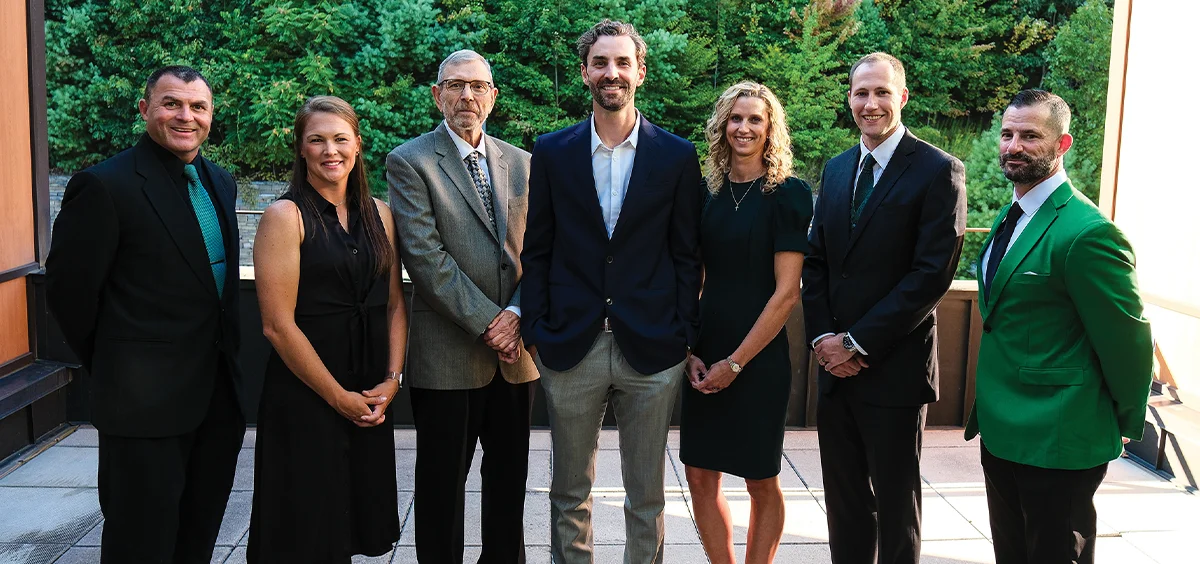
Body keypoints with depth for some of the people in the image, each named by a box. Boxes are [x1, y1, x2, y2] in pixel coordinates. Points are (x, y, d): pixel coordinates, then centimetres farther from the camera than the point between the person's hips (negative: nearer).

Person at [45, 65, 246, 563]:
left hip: (219, 395, 7)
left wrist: (224, 361, 15)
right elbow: (69, 290, -10)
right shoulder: (105, 186, -13)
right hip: (146, 404, -6)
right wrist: (112, 370, 0)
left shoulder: (220, 182, 10)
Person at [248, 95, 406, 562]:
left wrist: (391, 379, -2)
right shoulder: (286, 216, -9)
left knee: (359, 520, 14)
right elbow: (278, 324, -14)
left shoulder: (378, 213, 8)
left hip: (372, 397, 5)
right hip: (305, 397, -5)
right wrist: (339, 397, -11)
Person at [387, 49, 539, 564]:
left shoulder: (520, 162, 11)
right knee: (442, 483, 8)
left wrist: (517, 314, -8)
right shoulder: (409, 162, -4)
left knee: (510, 478, 15)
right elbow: (425, 256, -12)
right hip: (448, 355, -4)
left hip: (516, 350, 5)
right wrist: (487, 322, -15)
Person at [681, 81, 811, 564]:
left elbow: (786, 292, -11)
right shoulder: (707, 192, 6)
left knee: (761, 482, 8)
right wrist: (689, 352, -3)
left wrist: (735, 362, -12)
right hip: (704, 356, 4)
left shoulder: (788, 194, -7)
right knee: (701, 478, 8)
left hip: (759, 358, -4)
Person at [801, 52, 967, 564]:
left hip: (895, 368, -5)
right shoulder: (837, 169, 11)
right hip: (837, 366, 6)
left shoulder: (938, 170, -8)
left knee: (895, 501, 8)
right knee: (843, 499, 15)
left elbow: (933, 273, -15)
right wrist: (823, 337, -3)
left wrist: (859, 344, -15)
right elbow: (816, 259, 12)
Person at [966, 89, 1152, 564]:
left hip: (1057, 444, -9)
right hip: (1000, 431, 9)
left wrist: (1126, 423, -3)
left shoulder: (1087, 232, -21)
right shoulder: (1009, 218, 9)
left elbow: (1126, 340, -16)